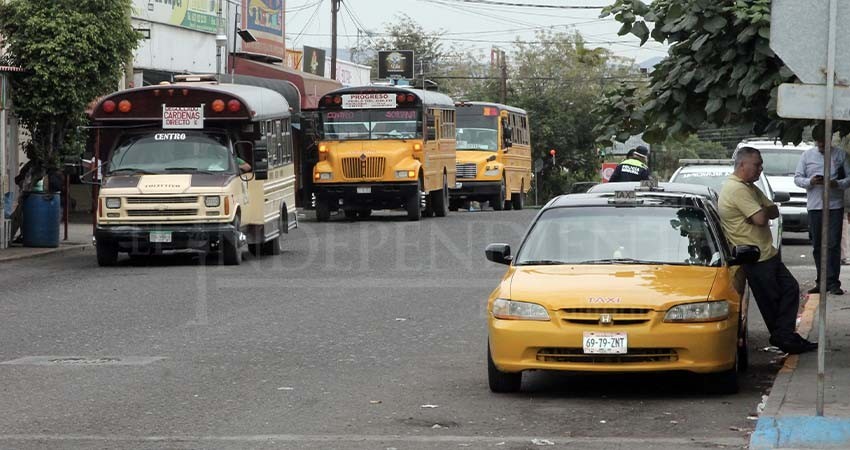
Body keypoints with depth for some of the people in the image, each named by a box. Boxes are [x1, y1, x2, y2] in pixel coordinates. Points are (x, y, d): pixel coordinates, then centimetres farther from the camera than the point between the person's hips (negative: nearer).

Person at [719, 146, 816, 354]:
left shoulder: (749, 187, 17)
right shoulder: (737, 189, -18)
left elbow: (774, 211, 11)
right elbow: (761, 218, -25)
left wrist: (763, 211, -10)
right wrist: (764, 211, -2)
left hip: (767, 252, 10)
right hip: (755, 257, -10)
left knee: (790, 289, 9)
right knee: (771, 300, -1)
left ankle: (785, 337, 9)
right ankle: (783, 338, 10)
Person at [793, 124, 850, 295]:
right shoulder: (807, 155, 9)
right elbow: (797, 178, 8)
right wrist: (809, 181, -12)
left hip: (835, 206, -2)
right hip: (815, 206, 2)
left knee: (833, 245, -8)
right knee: (817, 246, 7)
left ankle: (833, 283, -9)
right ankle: (822, 281, 15)